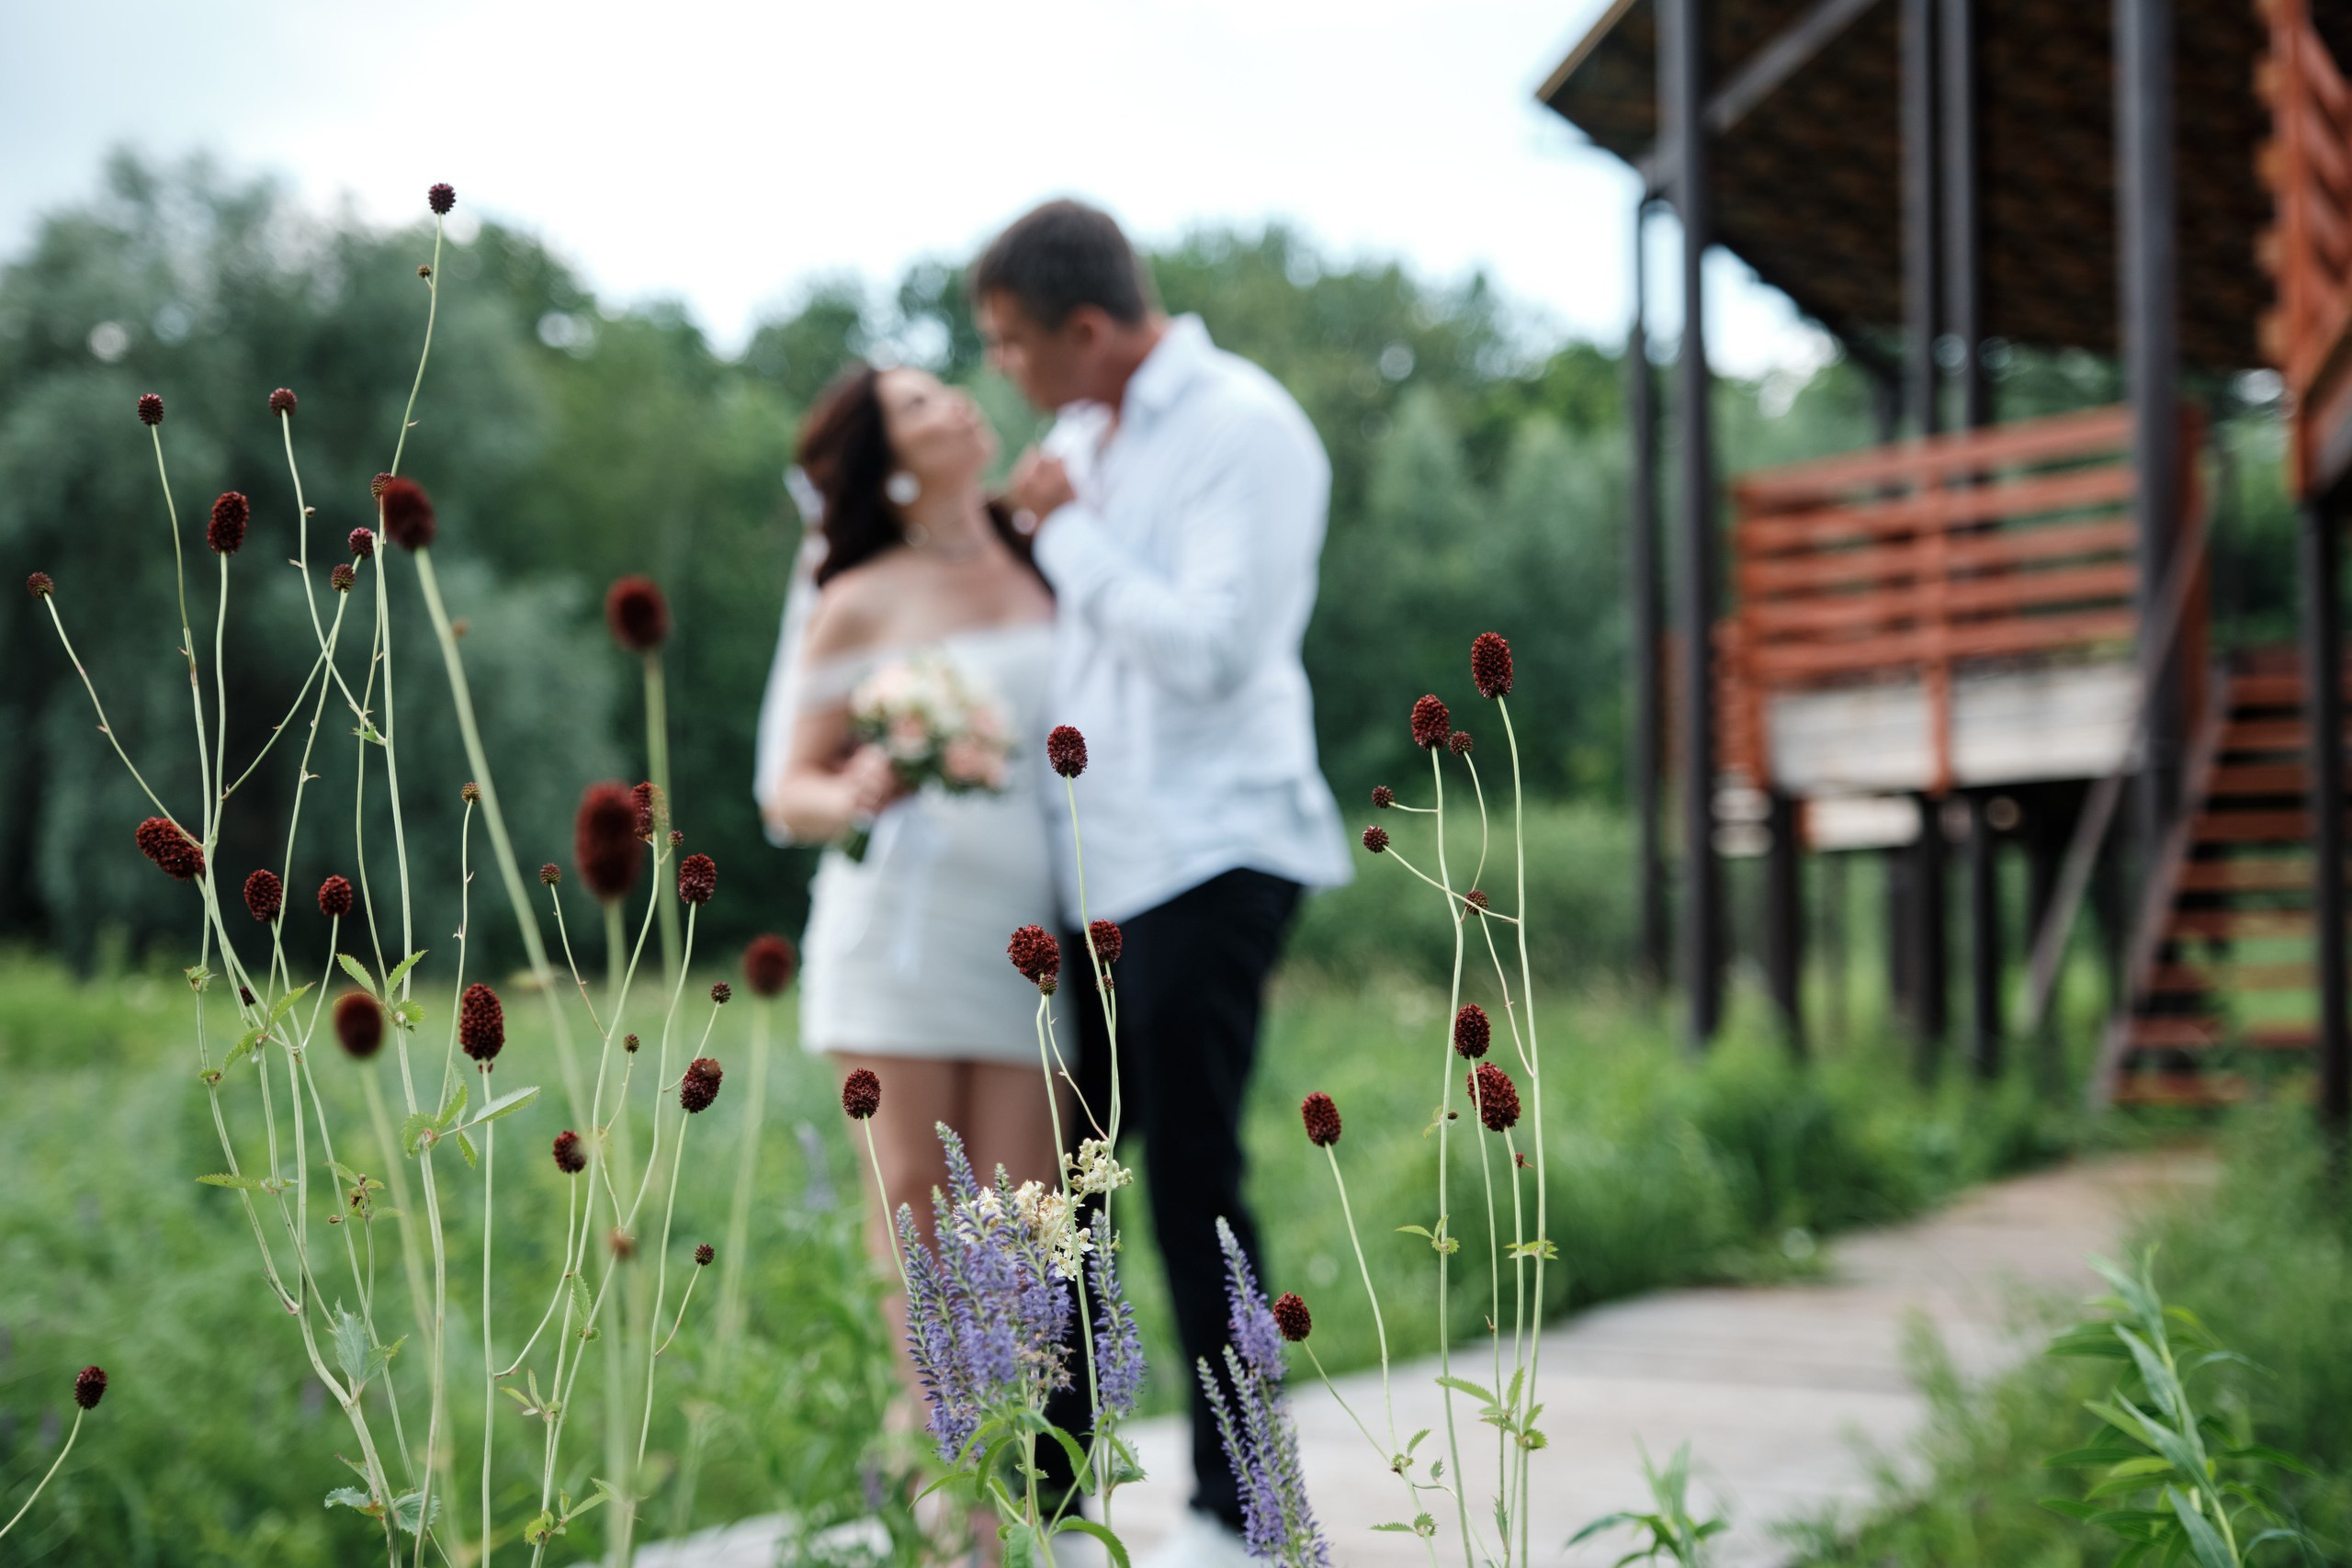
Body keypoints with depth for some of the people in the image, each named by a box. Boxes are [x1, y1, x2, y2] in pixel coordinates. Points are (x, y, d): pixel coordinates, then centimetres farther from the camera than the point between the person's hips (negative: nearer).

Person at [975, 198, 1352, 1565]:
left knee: (1193, 1184, -6)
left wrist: (1066, 530, -12)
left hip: (1208, 857, -8)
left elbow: (1208, 646, -20)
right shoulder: (1087, 437, 16)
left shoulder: (1246, 430, -10)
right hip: (1102, 865, 8)